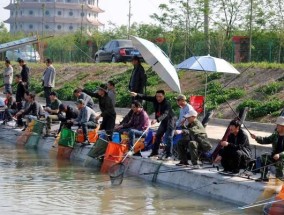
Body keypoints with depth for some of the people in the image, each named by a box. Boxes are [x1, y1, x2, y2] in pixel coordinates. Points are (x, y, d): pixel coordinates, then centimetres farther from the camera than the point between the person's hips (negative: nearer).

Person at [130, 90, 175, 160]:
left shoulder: (167, 104, -30)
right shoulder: (155, 100, -9)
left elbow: (165, 114, -42)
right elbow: (146, 97, -14)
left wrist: (157, 120, -57)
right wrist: (136, 95, -30)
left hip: (170, 120, -8)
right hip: (164, 121, 8)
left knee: (168, 137, -12)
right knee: (158, 135, 10)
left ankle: (168, 155, -10)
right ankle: (155, 152, 19)